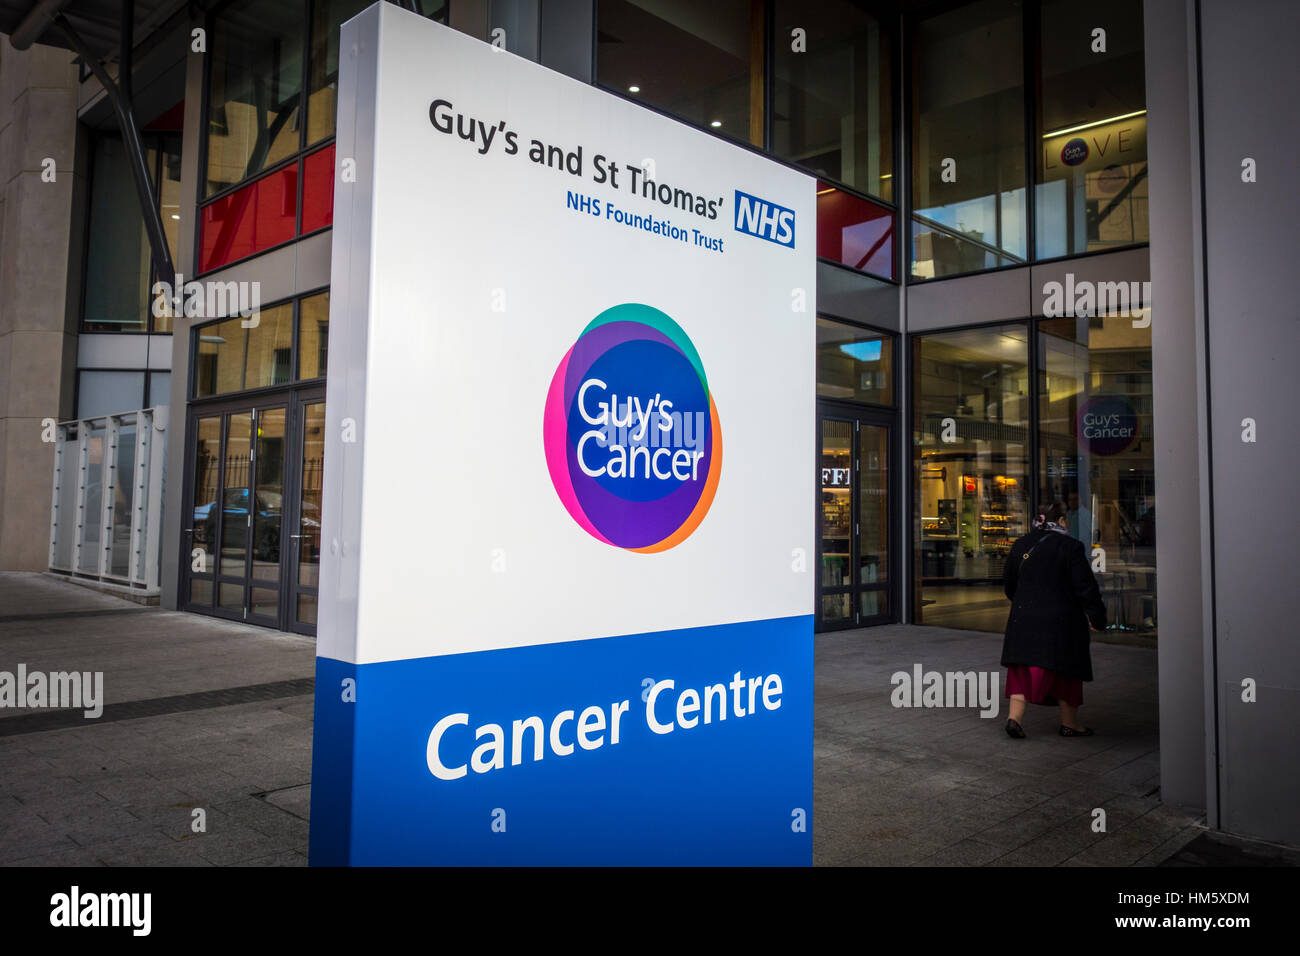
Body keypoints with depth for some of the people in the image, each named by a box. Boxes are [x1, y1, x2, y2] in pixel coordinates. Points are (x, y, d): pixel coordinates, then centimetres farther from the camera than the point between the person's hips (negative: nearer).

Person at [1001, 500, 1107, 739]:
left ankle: (1015, 716, -4)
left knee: (1024, 669, 8)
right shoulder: (1070, 546, -10)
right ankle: (1069, 723, 20)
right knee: (1065, 667, 9)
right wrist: (1097, 618, -1)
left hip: (1024, 618, 5)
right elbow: (1086, 586, -10)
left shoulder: (1020, 545, 7)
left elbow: (1008, 584, 15)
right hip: (1060, 619, -4)